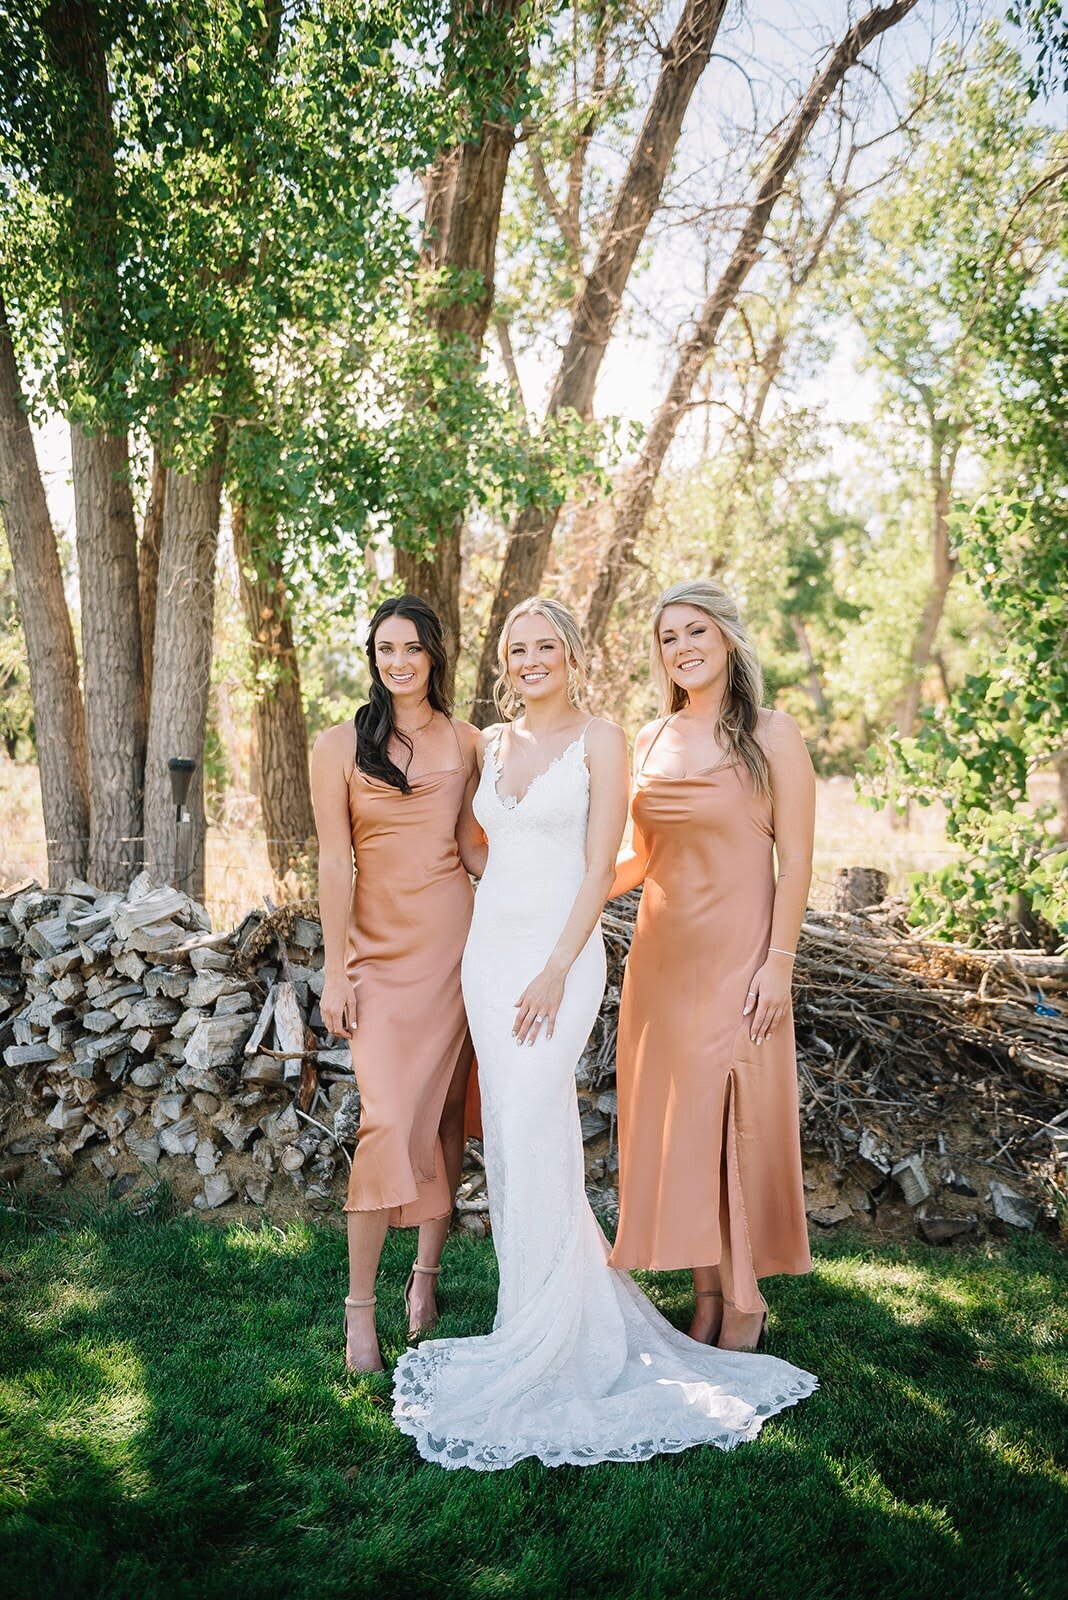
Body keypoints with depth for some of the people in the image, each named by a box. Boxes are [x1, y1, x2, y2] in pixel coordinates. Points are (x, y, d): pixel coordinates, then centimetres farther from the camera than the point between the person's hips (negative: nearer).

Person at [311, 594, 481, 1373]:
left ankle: (428, 1273, 25)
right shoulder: (340, 747, 0)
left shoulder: (464, 741, 8)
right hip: (380, 949, -3)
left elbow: (471, 840, 12)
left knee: (445, 1111, 8)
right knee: (389, 1118, -10)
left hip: (453, 940, 3)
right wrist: (336, 971, -5)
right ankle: (360, 1306, 2)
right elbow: (335, 861, -3)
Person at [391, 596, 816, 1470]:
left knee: (531, 1141, -10)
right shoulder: (493, 742, 12)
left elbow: (600, 866, -10)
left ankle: (542, 1354, 3)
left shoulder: (601, 739, -5)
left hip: (560, 952, -6)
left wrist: (556, 970, -16)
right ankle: (559, 1321, 24)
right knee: (511, 1141, 9)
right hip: (489, 946, 6)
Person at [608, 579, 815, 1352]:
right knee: (674, 1117, 8)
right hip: (662, 953, 5)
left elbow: (795, 858, -7)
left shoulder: (772, 735, -4)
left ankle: (745, 1296, 18)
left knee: (735, 1119, 0)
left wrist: (779, 962, -13)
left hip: (737, 954, -5)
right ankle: (706, 1290, 23)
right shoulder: (651, 739, 10)